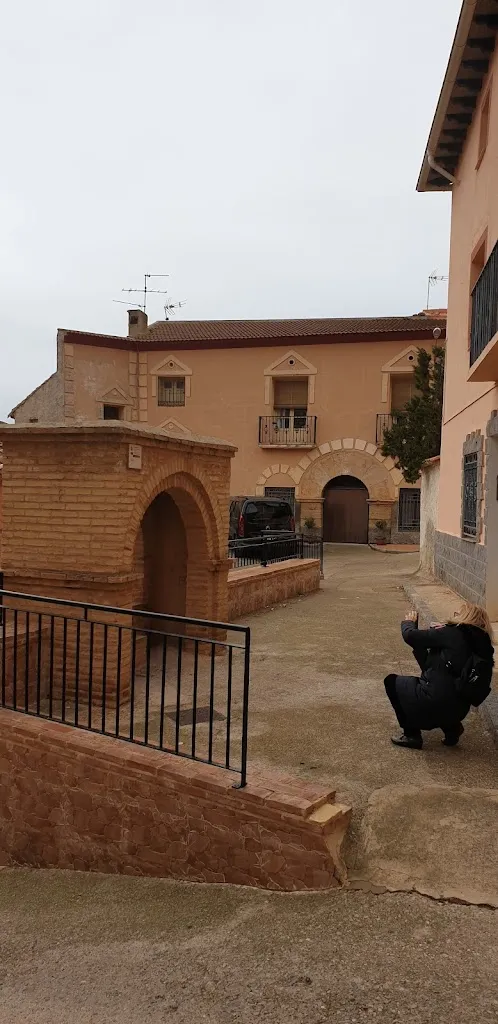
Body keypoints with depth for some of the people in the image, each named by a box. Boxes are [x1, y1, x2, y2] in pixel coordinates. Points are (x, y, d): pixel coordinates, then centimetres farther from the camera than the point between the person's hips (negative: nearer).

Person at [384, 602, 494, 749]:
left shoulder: (452, 634, -11)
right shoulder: (482, 647, 10)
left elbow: (410, 636, -9)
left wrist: (408, 622, 12)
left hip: (435, 703, -7)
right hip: (458, 710, 8)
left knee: (392, 681, 15)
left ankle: (412, 735, 10)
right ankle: (451, 727, 17)